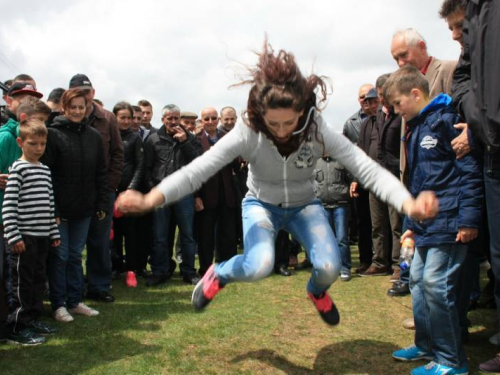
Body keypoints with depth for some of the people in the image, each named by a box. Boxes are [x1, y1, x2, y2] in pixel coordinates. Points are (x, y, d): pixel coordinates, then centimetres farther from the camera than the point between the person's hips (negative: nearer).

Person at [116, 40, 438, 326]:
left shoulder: (318, 129, -27)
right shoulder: (247, 133, -29)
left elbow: (367, 168, -34)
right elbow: (197, 170, -35)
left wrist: (409, 204, -52)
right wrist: (151, 199, -52)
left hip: (304, 205, 2)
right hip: (261, 204, -1)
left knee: (329, 267, -21)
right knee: (258, 267, -29)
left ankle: (317, 292, 20)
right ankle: (218, 274, 8)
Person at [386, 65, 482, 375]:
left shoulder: (445, 120, -12)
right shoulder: (415, 130, 17)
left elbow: (470, 171, -16)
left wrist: (469, 219, -18)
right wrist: (412, 223, 22)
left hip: (448, 222, -10)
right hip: (426, 224, 10)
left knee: (436, 285, -7)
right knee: (418, 280, 14)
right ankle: (427, 346, 30)